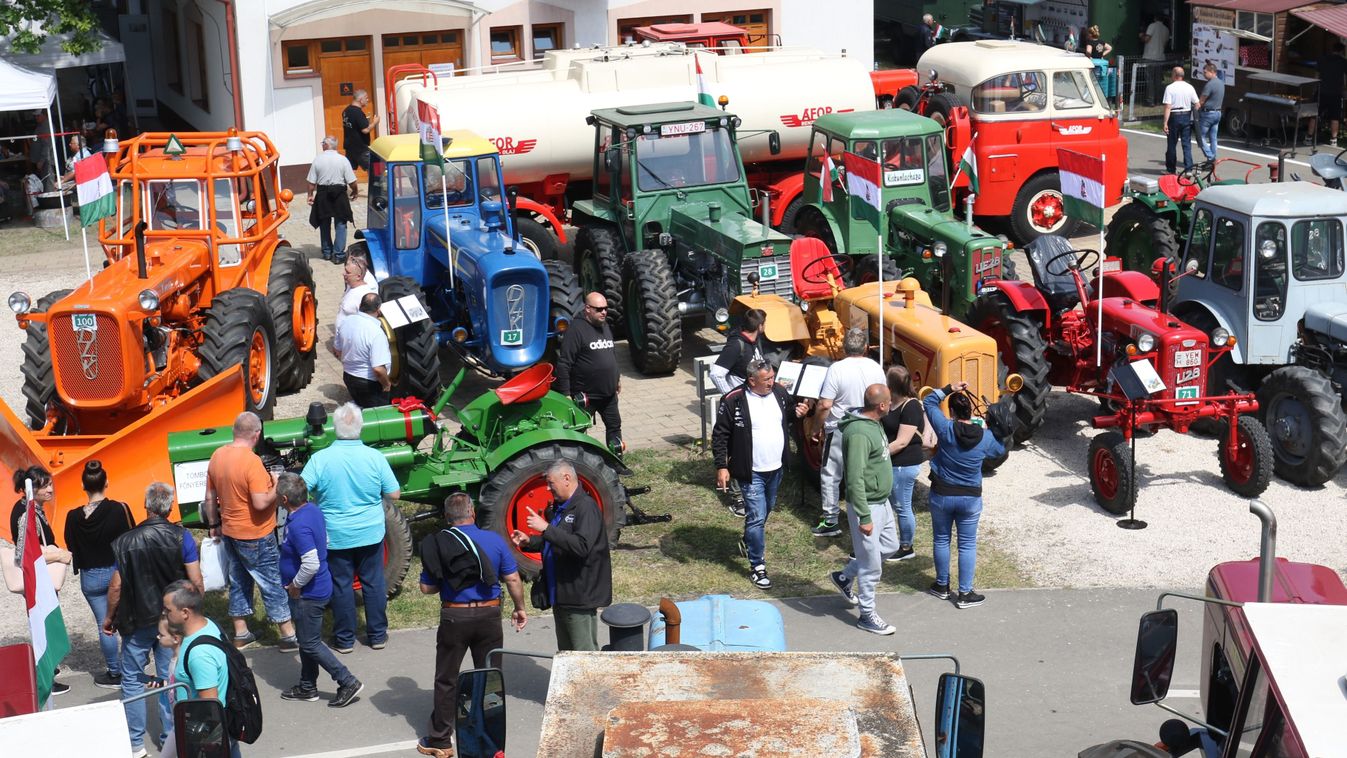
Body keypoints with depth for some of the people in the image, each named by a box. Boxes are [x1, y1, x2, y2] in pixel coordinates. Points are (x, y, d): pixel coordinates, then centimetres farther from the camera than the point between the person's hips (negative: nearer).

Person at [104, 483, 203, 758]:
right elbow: (196, 582, -9)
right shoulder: (181, 537, -10)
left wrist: (109, 617, 8)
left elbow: (116, 586, -7)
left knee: (132, 680, 10)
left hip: (137, 622, -1)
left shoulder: (126, 541, -10)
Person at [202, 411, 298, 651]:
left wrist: (214, 524, 20)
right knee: (272, 584, 4)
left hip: (230, 531, 7)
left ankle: (240, 635, 25)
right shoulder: (251, 461, -24)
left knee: (238, 581, 18)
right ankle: (289, 636, 11)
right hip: (255, 536, -7)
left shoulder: (217, 456, 0)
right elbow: (261, 503, -28)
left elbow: (210, 498, 8)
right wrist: (277, 487, -12)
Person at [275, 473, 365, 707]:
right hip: (319, 588, 10)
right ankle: (307, 687, 33)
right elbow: (325, 541, 15)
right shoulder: (313, 510, 0)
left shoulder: (298, 526, -29)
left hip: (308, 594, -10)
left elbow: (311, 564, -34)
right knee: (307, 640, 21)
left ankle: (348, 682, 8)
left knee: (310, 644, 3)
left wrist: (295, 585, -17)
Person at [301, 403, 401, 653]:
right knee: (374, 583, 14)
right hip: (371, 533, 1)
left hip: (336, 536, -1)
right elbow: (394, 494, -6)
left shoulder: (320, 459, -16)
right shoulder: (375, 458, -12)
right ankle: (377, 634, 25)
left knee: (341, 585, 11)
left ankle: (344, 639, 21)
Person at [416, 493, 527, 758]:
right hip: (489, 616, 1)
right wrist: (520, 608, 11)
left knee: (446, 681, 11)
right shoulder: (494, 540, -4)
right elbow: (512, 579, -2)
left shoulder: (438, 544, -7)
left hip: (454, 617, -1)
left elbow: (427, 587, -3)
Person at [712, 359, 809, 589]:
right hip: (751, 472, -6)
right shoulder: (734, 401, -18)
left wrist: (797, 413, -5)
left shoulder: (779, 392, -2)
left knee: (766, 510, 23)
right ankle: (757, 566, 2)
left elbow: (787, 414, 19)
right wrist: (721, 466, -14)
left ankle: (749, 541, 48)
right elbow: (720, 435, -11)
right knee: (757, 516, -8)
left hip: (776, 468, 6)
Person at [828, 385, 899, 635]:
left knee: (890, 547, 23)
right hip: (867, 505, -10)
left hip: (881, 501, 10)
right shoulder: (859, 433, -27)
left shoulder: (874, 424, 5)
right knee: (871, 564, 2)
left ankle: (844, 577, 36)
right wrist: (864, 517, -26)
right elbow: (855, 479, -28)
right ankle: (867, 616, 17)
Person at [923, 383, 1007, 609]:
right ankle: (965, 594, 11)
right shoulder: (986, 437, -11)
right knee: (968, 545, 9)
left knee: (941, 540, 17)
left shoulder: (945, 429, -18)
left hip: (942, 495, -1)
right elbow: (1000, 450, 12)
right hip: (971, 498, 1)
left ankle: (942, 586, 29)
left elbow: (929, 402, -5)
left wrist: (950, 388, -4)